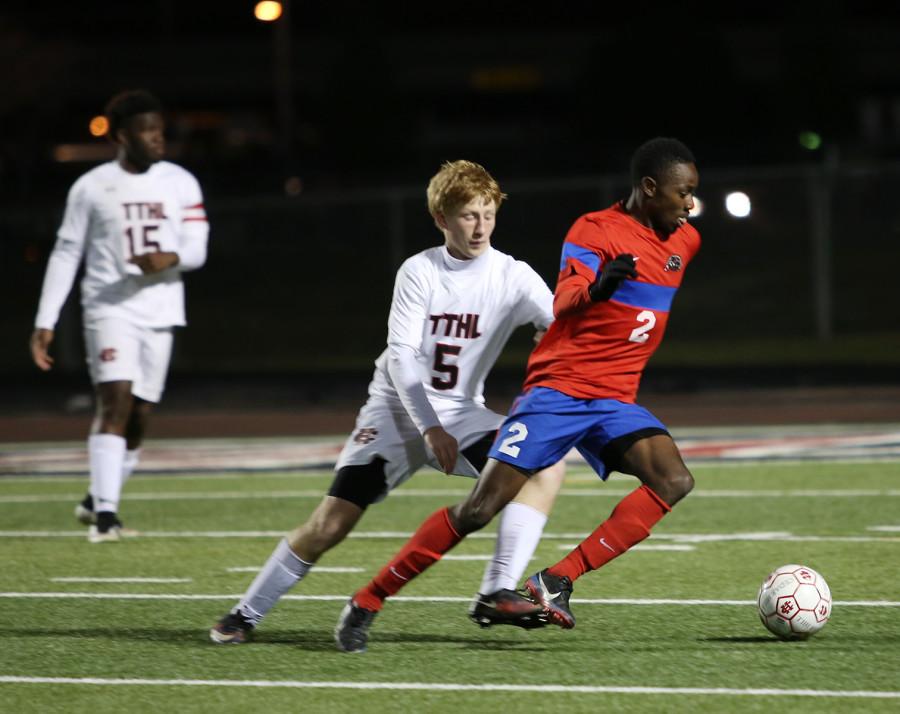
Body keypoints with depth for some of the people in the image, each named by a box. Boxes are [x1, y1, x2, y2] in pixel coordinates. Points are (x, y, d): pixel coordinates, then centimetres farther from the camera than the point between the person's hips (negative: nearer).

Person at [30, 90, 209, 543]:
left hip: (159, 312, 3)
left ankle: (96, 502, 23)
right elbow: (65, 254, 4)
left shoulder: (180, 184, 6)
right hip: (109, 308, -3)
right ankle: (105, 513, -21)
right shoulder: (91, 188, 0)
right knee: (116, 401, -18)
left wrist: (170, 258, -21)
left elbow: (197, 249, 3)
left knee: (138, 416, 5)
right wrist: (45, 322, 0)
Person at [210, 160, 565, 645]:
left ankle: (496, 594, -20)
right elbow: (401, 355, -14)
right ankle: (246, 614, 3)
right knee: (331, 522, -13)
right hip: (398, 407, -2)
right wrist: (430, 428, -23)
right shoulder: (419, 272, -9)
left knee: (544, 467, -22)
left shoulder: (512, 277, -6)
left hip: (459, 414, 2)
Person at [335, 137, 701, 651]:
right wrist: (596, 289, -48)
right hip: (558, 390, -6)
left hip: (615, 402, 6)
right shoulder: (596, 231, -11)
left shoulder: (686, 240, 11)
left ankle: (559, 582, -21)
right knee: (481, 507, -12)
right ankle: (367, 603, 0)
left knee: (675, 481, -21)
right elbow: (564, 304, -29)